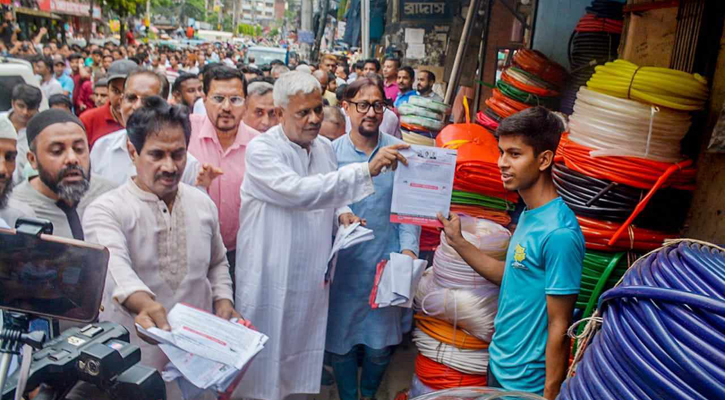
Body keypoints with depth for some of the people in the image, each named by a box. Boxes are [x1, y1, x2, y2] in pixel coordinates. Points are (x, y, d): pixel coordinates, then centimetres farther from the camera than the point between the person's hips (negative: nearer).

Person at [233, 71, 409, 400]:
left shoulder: (325, 147, 6)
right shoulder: (261, 149, -15)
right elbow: (299, 191, -30)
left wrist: (341, 212, -2)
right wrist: (366, 169, -33)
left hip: (312, 275, 6)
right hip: (270, 275, -5)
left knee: (301, 353, 19)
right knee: (264, 361, 8)